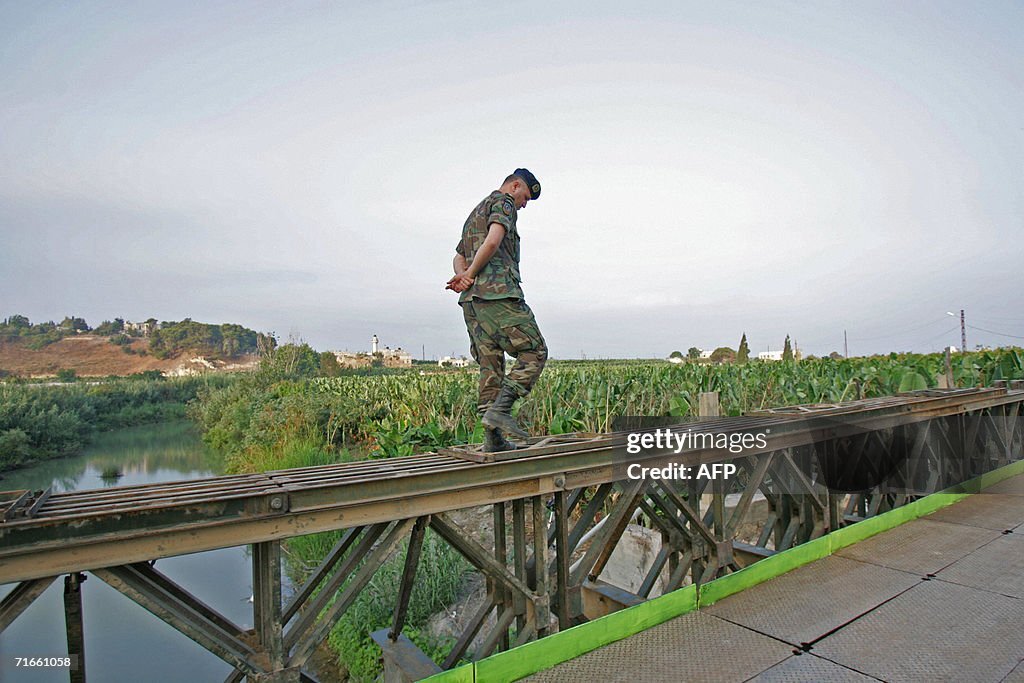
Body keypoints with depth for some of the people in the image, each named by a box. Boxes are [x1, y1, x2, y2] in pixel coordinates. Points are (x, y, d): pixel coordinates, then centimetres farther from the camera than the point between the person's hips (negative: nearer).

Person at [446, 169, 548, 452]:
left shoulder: (474, 214, 33)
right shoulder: (503, 202, 3)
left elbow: (459, 257, 24)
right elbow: (493, 241, -16)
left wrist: (463, 276, 3)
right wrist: (470, 274, -6)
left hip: (471, 300, 9)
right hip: (498, 292, -9)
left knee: (490, 365, 5)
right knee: (534, 351, -4)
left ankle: (493, 438, 2)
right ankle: (500, 409, -17)